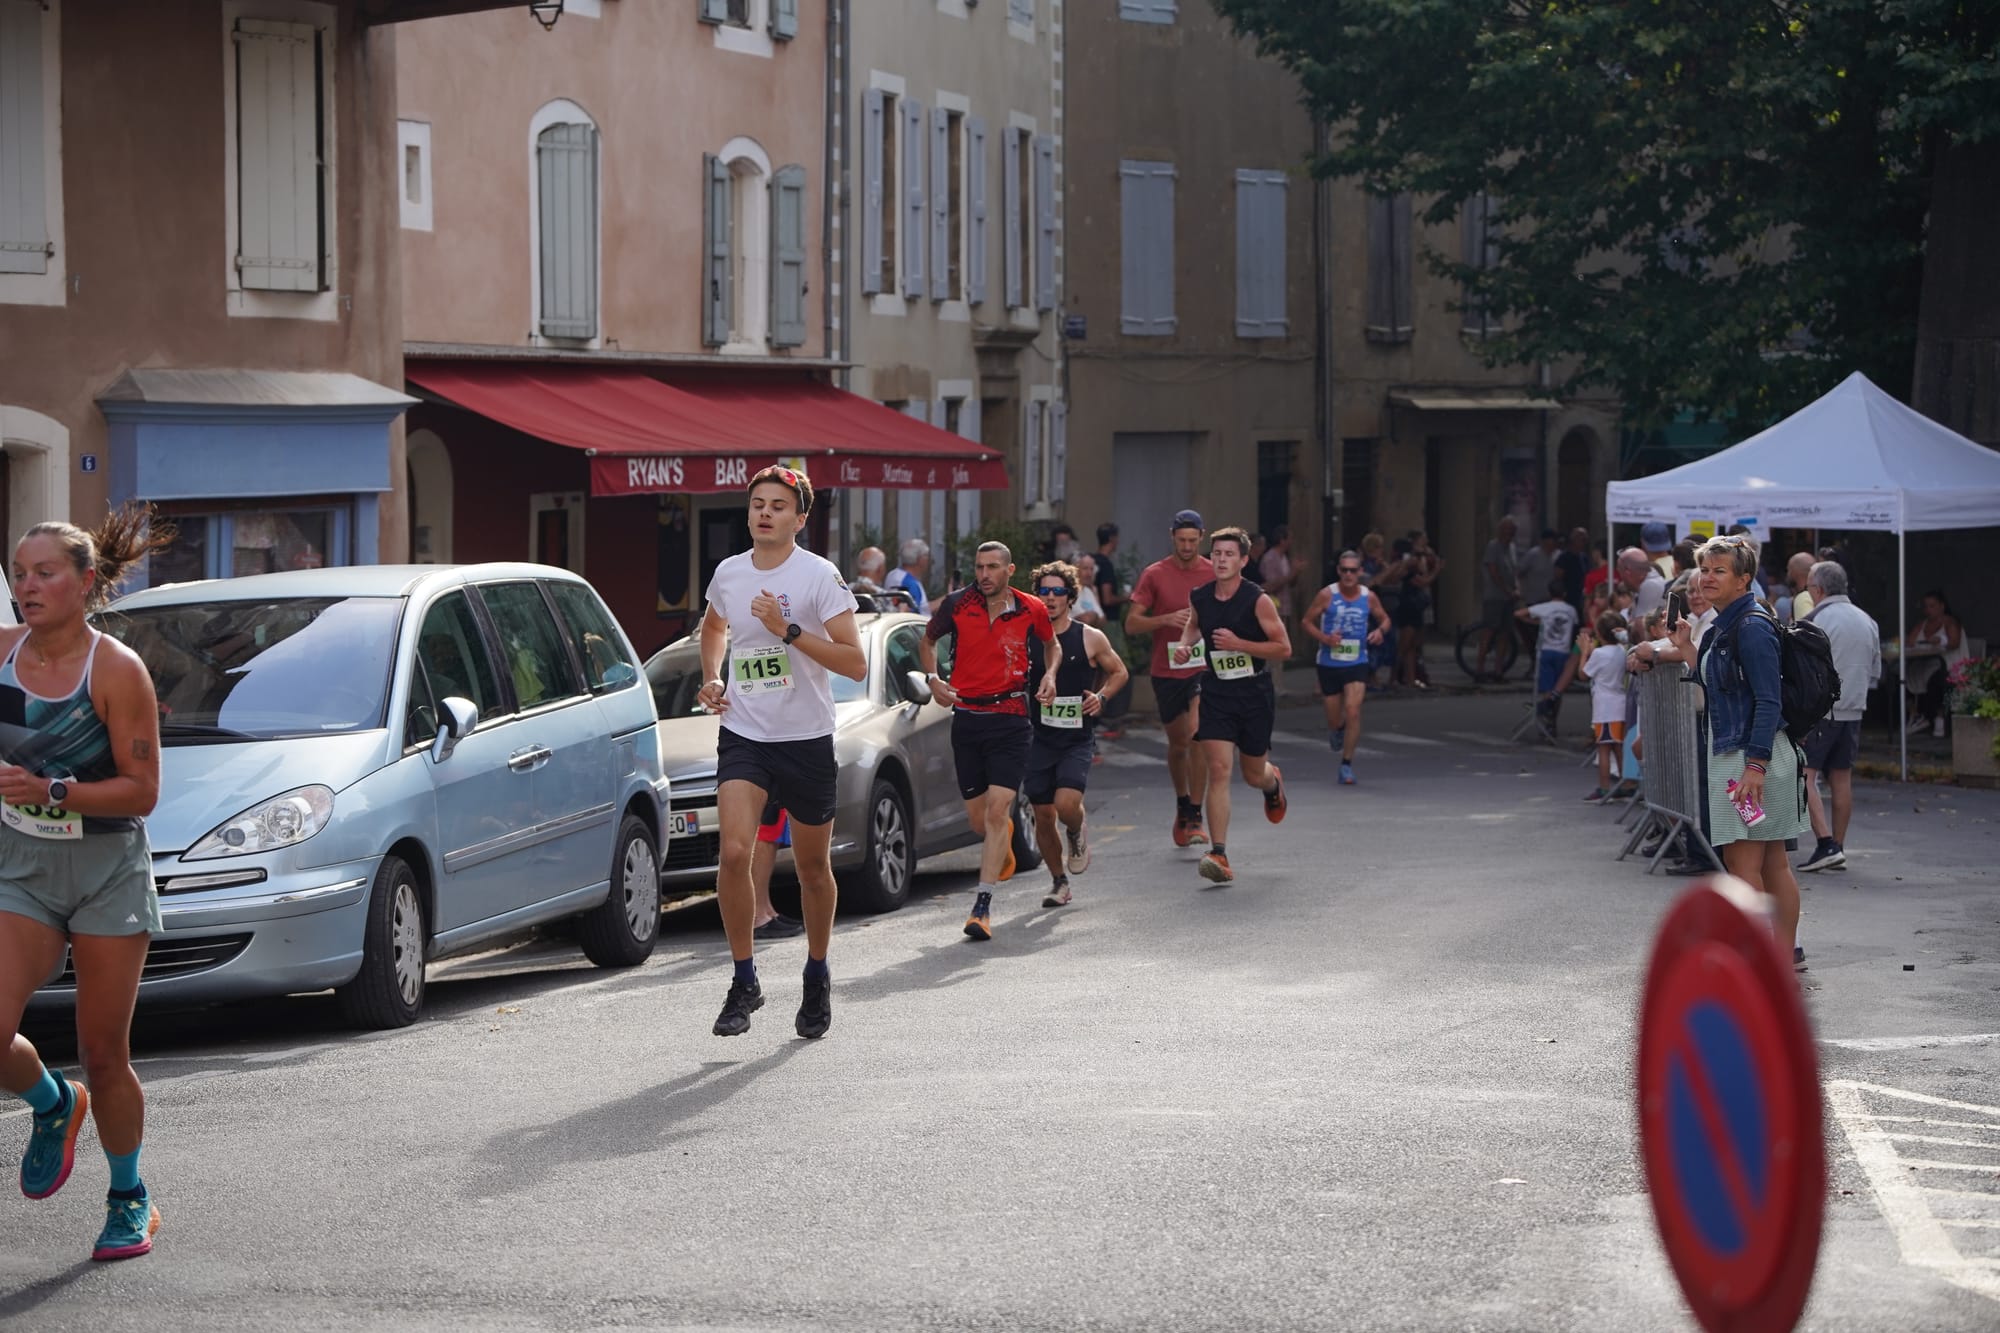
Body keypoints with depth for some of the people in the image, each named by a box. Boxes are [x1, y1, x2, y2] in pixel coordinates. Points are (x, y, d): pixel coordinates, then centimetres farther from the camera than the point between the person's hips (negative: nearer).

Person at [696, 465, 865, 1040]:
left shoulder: (820, 576, -9)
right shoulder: (728, 573, 5)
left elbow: (855, 663, -16)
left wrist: (787, 629, -23)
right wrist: (712, 678, 12)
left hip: (806, 740, -2)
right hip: (742, 735, 2)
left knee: (813, 867, 10)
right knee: (734, 852, -17)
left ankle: (817, 976, 32)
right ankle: (744, 981, -6)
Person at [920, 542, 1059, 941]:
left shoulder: (1032, 610, -2)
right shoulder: (956, 605, -2)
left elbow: (1052, 644, 19)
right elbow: (927, 640, 16)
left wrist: (1050, 674, 0)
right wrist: (932, 677, 0)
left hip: (1011, 718, -2)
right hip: (967, 717, 2)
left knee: (997, 809, -14)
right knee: (978, 818, 9)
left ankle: (983, 905, -12)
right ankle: (1003, 847, 47)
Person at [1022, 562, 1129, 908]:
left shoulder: (1090, 638, -1)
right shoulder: (1025, 638, 2)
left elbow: (1119, 672, 13)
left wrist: (1101, 696, -5)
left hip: (1077, 739, -2)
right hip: (1039, 739, 2)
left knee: (1066, 804, -22)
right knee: (1043, 816, 3)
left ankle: (1077, 834, 15)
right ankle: (1059, 882, 24)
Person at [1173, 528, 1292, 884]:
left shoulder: (1257, 600, -13)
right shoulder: (1199, 598, 0)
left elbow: (1284, 648, -11)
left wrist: (1238, 644, -21)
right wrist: (1185, 643, 3)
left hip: (1254, 694, -2)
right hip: (1216, 693, 2)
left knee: (1254, 775, 13)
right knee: (1218, 770, -13)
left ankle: (1273, 782, 53)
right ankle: (1219, 854, -16)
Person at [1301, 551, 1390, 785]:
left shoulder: (1369, 597, -1)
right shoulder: (1326, 595, -8)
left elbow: (1385, 619, 14)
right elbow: (1306, 622, -3)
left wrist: (1380, 630, -9)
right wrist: (1324, 638, -20)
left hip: (1357, 663, 0)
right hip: (1329, 663, 0)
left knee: (1353, 711, -16)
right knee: (1334, 719, 8)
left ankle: (1347, 764, -5)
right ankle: (1336, 731, 48)